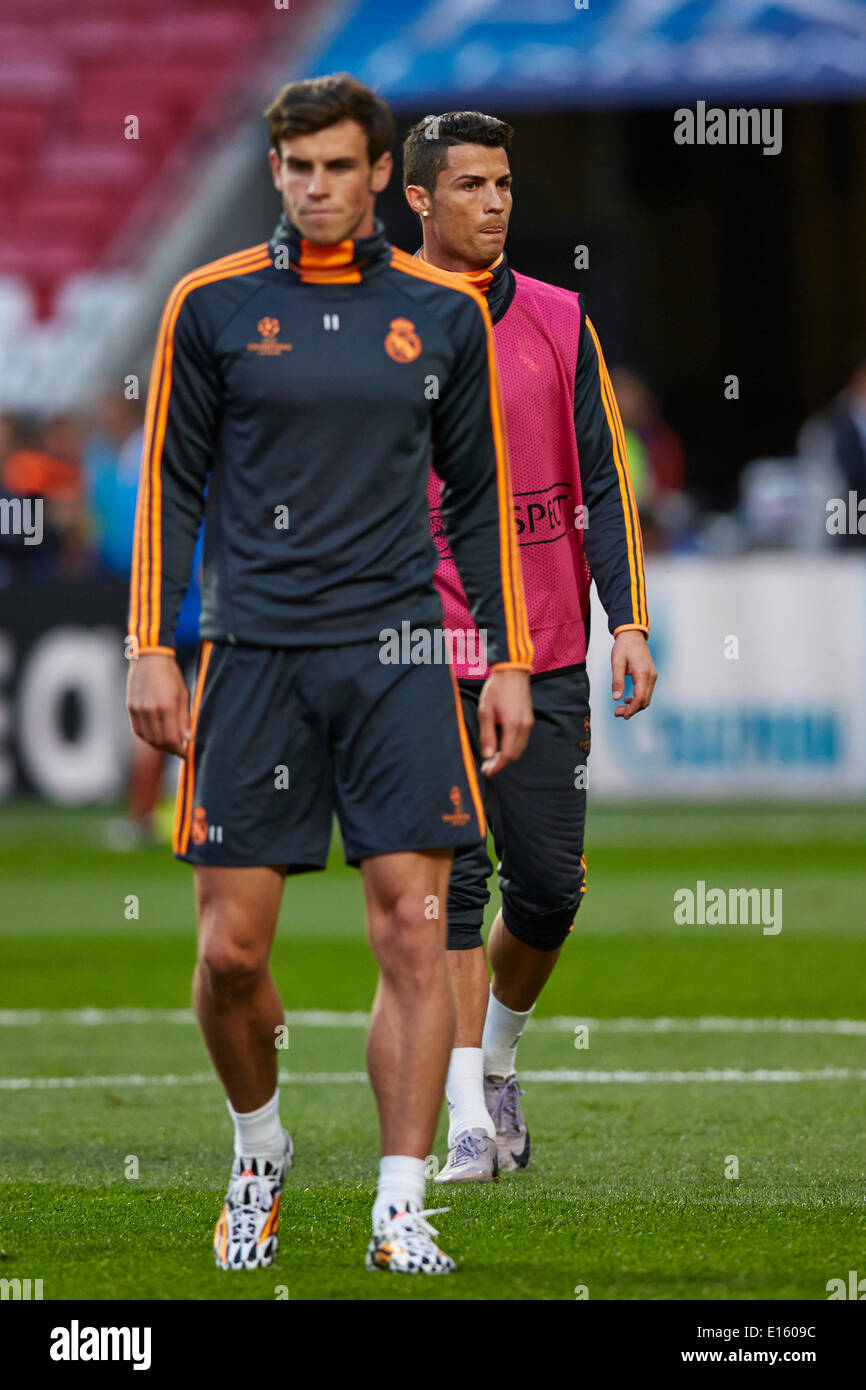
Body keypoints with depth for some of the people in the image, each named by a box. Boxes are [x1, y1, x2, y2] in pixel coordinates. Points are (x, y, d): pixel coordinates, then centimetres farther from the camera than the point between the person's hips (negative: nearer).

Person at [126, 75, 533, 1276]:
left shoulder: (444, 312, 8)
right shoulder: (213, 306, 4)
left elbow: (480, 492, 14)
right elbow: (170, 484, 7)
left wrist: (508, 659, 9)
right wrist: (152, 649, 0)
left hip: (398, 652, 1)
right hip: (254, 655, -1)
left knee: (414, 928, -8)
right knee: (233, 949, -1)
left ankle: (401, 1212, -5)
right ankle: (258, 1152, 25)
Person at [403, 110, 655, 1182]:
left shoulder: (559, 322, 7)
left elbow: (603, 483, 8)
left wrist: (627, 622, -2)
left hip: (546, 654, 3)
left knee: (549, 889, 4)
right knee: (451, 882, -9)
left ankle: (497, 1058, 29)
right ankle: (470, 1120, -7)